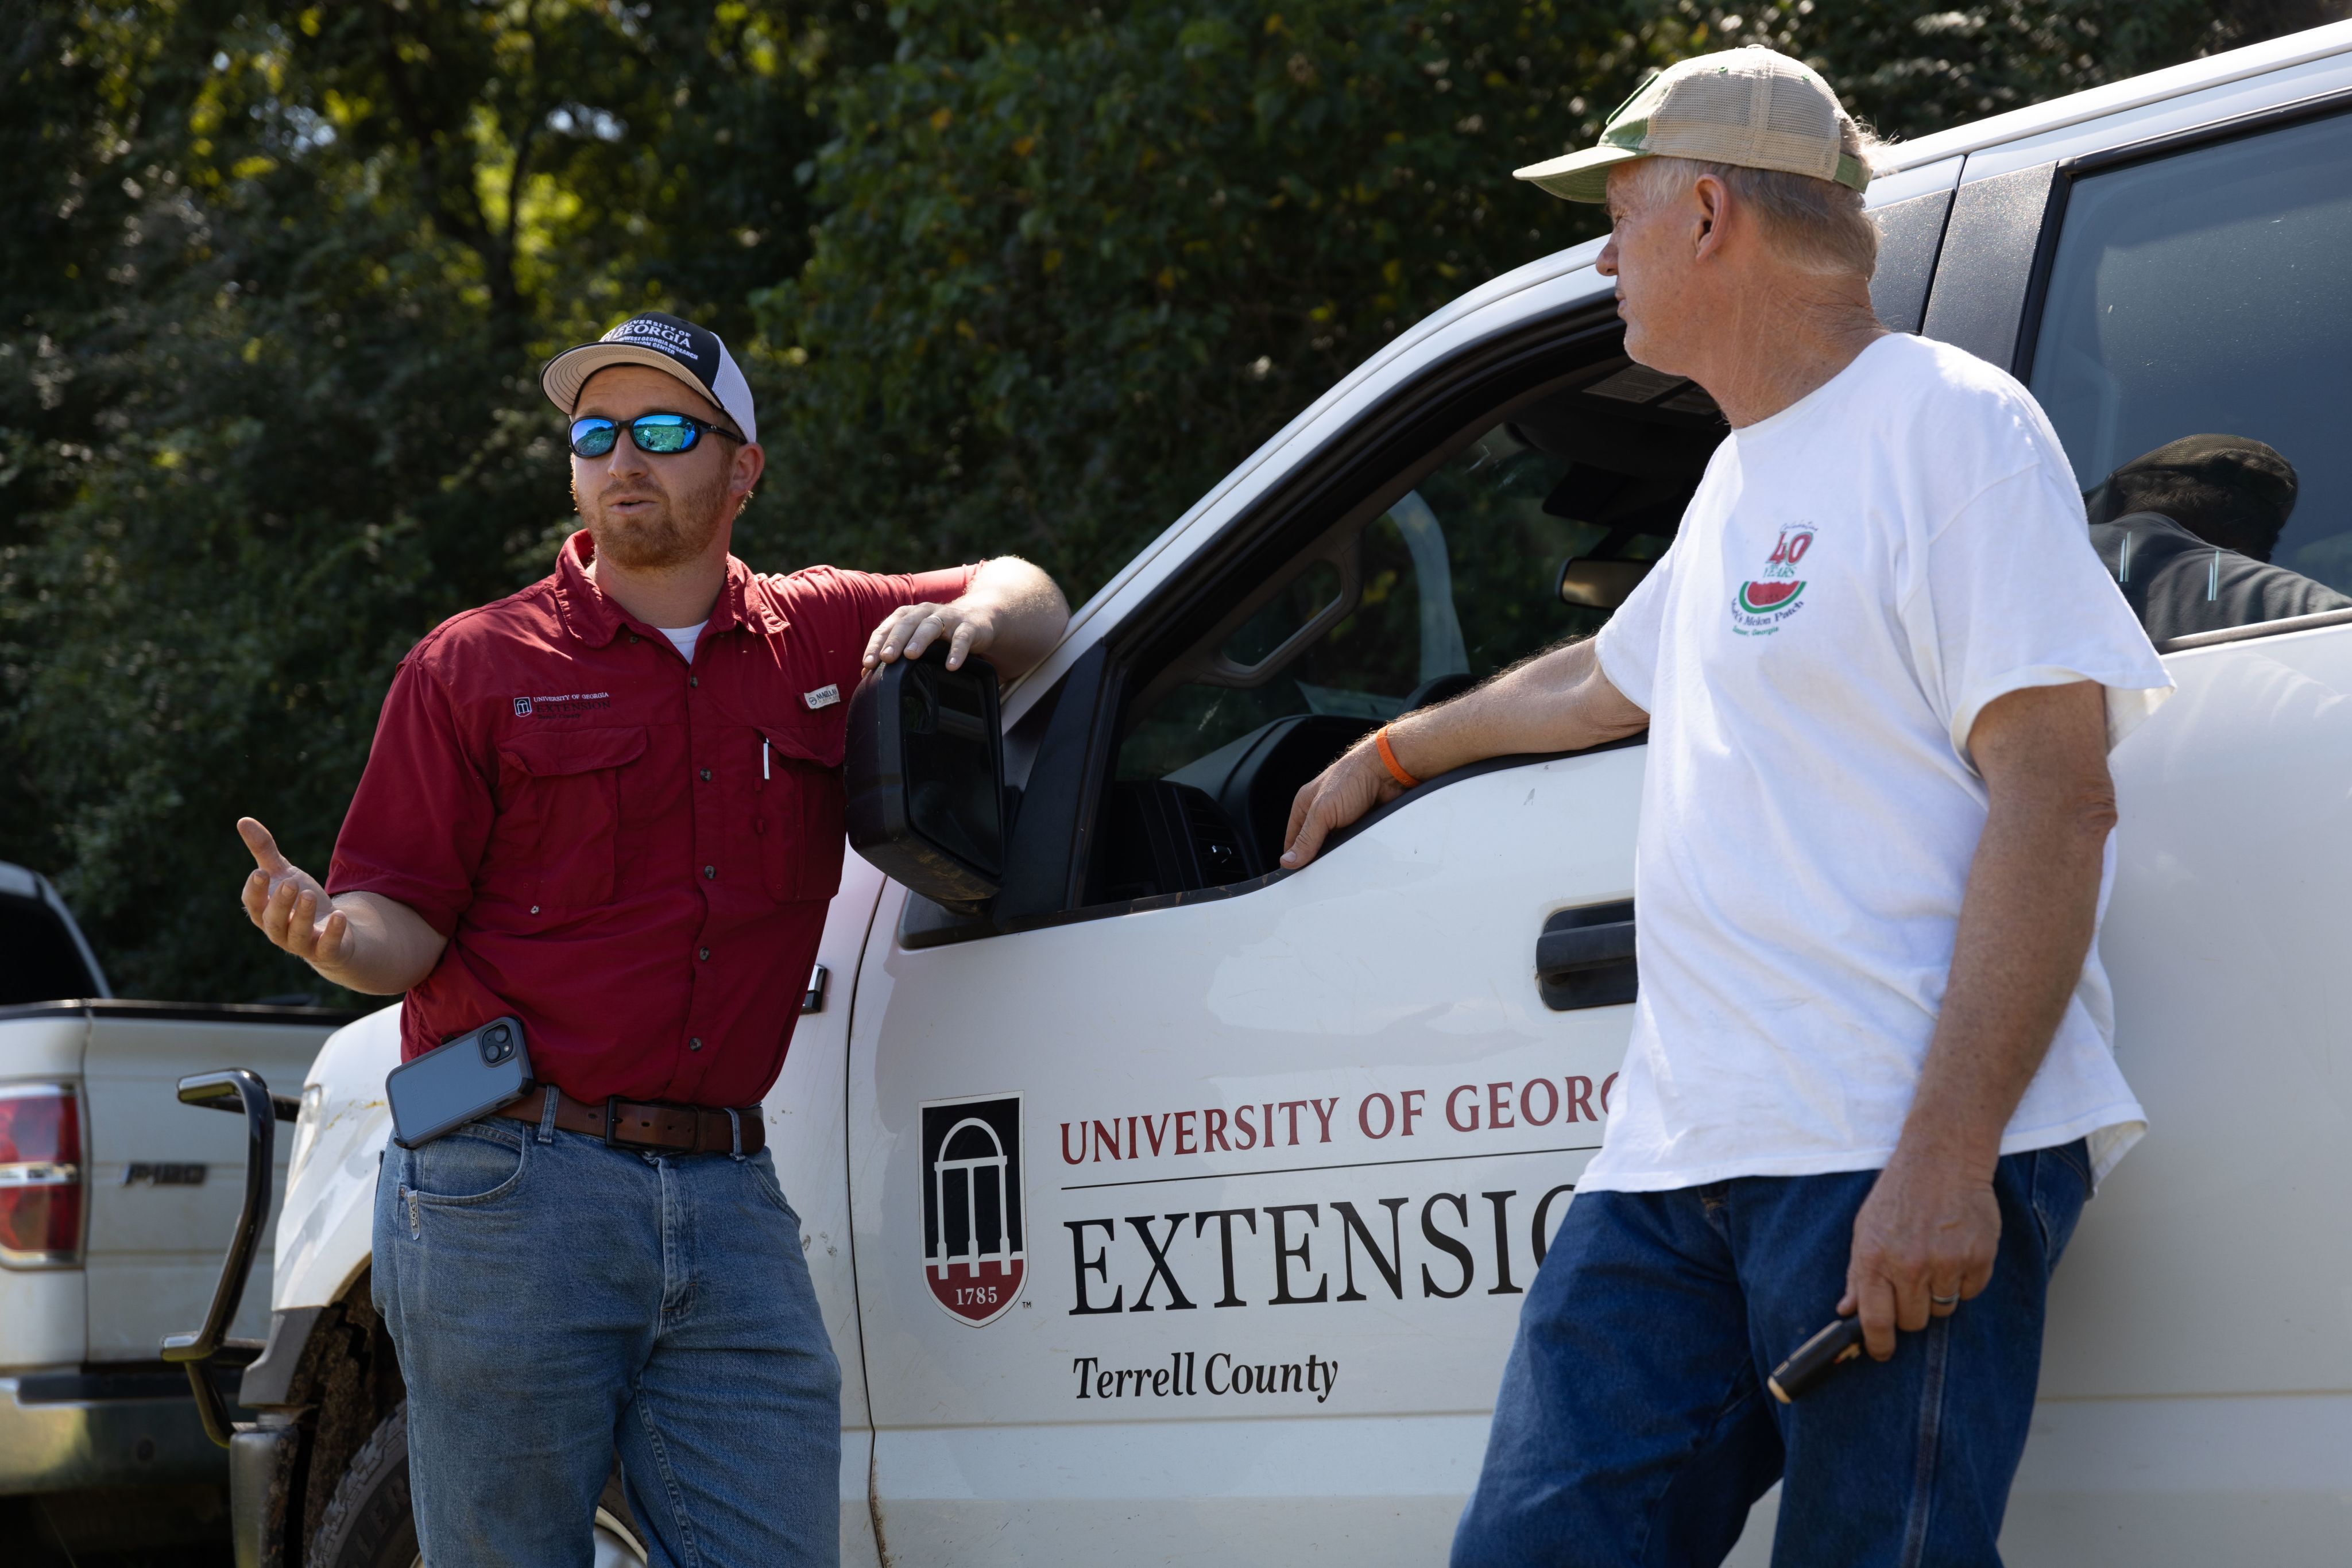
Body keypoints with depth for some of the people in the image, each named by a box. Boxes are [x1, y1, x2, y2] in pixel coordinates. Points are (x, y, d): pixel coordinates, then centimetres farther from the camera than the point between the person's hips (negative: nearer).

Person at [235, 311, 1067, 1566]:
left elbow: (1031, 602, 26)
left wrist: (974, 615, 3)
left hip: (729, 1203, 3)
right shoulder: (474, 663, 6)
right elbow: (406, 920, 1)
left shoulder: (820, 637, 15)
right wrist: (334, 934, -23)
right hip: (511, 1191, -3)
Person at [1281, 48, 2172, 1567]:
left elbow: (2055, 796, -14)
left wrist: (1948, 1153, -22)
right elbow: (1601, 679, 43)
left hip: (1897, 1158, -8)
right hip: (1683, 1156, 8)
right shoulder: (1746, 472, 22)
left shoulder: (1947, 422, -5)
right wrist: (1393, 755, 58)